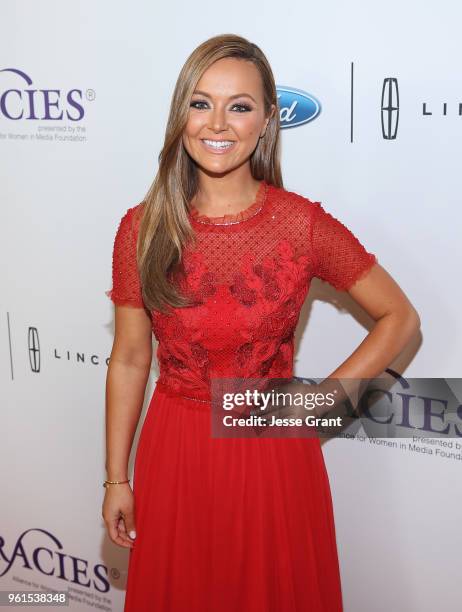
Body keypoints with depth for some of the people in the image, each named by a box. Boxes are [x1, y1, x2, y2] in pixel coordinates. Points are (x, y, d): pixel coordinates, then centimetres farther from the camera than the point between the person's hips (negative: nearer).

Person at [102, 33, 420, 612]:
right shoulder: (142, 228, -7)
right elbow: (129, 360, 0)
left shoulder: (303, 225, -12)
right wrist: (116, 478, 3)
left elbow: (399, 317, -2)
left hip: (274, 451, -1)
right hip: (173, 453, 2)